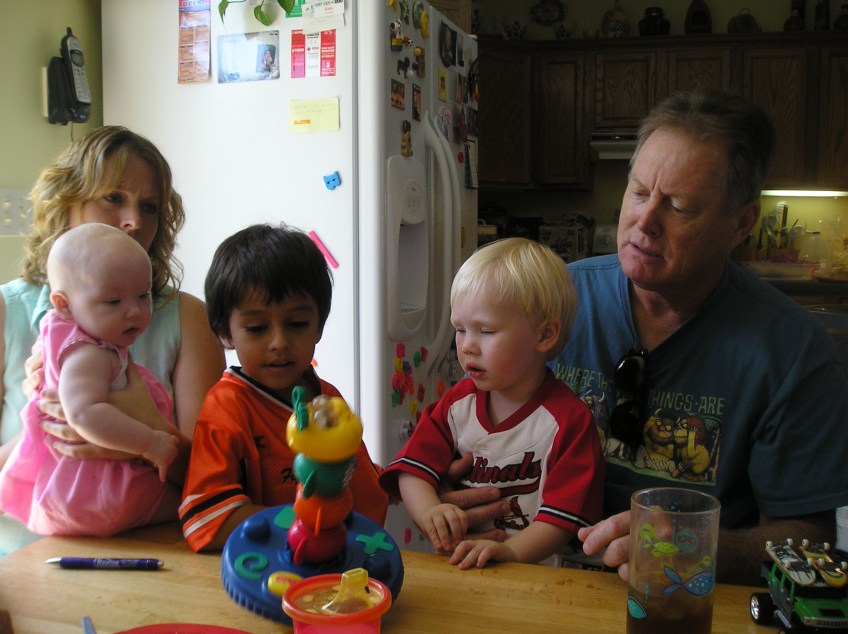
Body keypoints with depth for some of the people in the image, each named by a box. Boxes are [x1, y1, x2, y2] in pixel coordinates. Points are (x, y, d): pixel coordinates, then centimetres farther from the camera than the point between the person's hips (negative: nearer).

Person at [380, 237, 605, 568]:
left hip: (534, 573, -3)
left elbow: (565, 514, -10)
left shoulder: (569, 419, -6)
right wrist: (429, 510, -17)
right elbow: (413, 469, 4)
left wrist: (510, 550, -25)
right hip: (454, 565, 4)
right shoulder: (455, 404, 9)